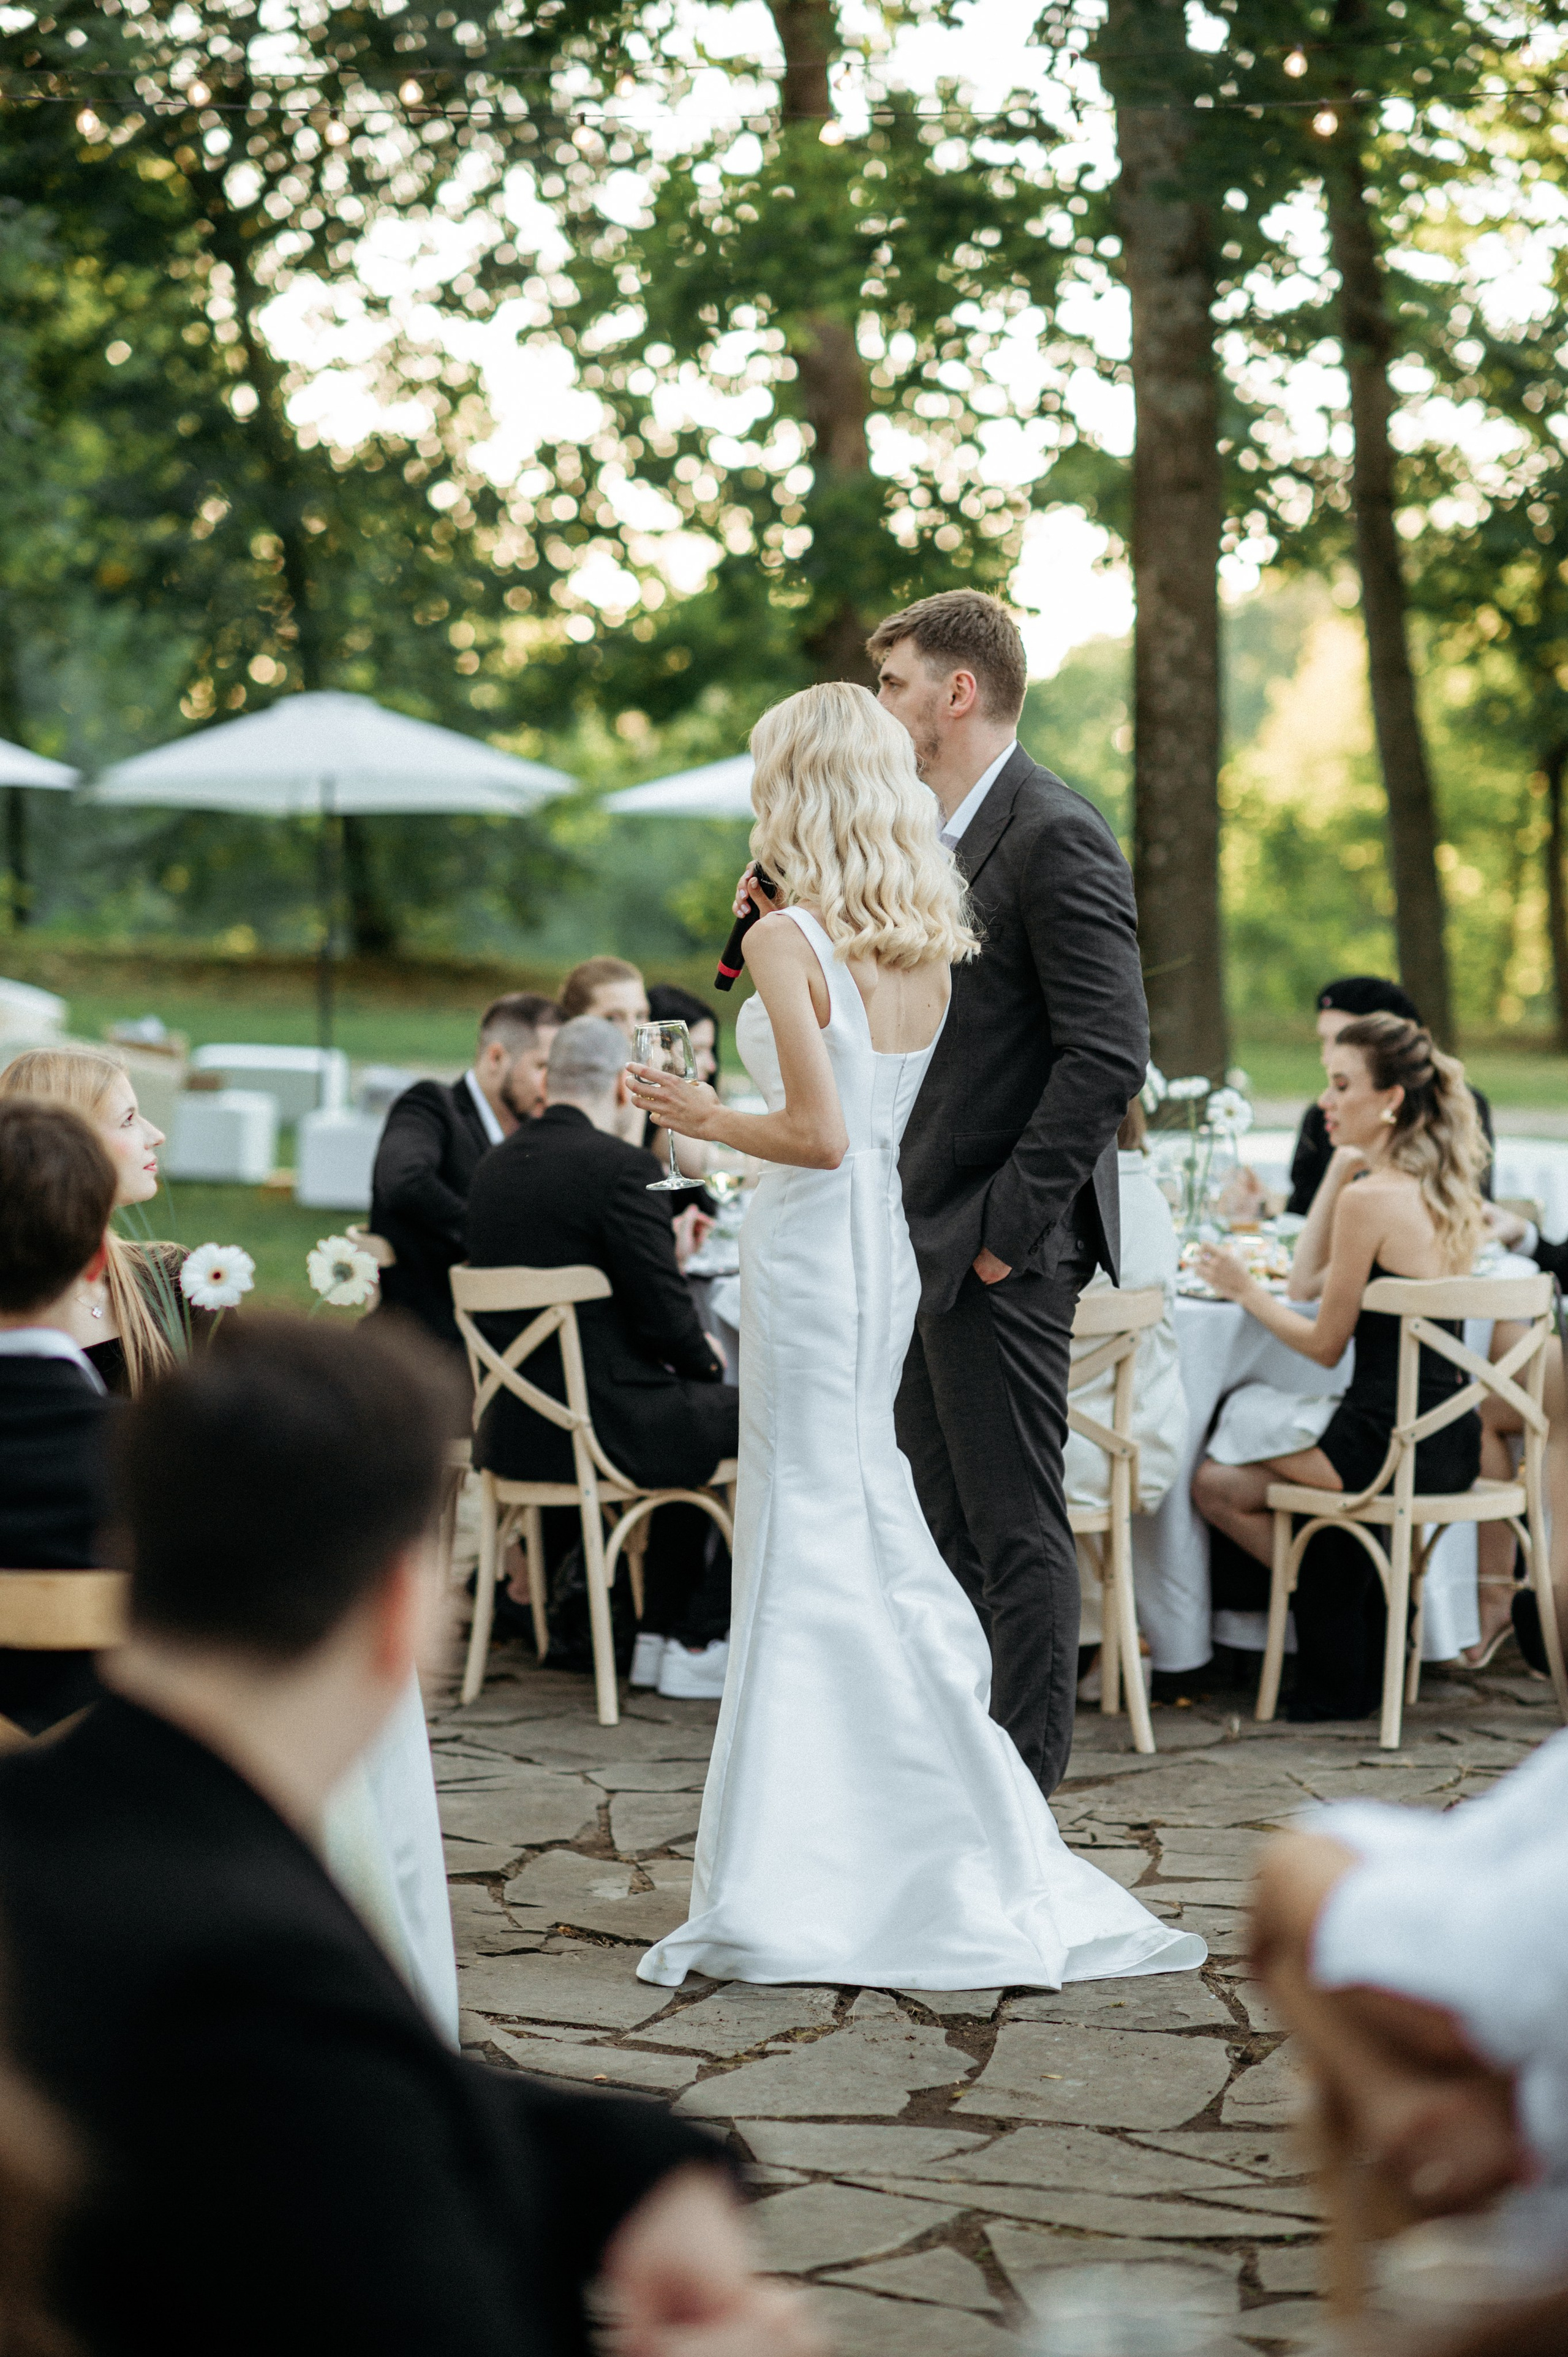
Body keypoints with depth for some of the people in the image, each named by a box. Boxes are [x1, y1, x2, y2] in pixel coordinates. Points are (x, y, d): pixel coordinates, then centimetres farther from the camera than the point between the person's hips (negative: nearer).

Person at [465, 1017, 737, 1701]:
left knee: (691, 1408, 31)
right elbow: (665, 1316, -16)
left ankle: (667, 1632, 33)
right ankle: (698, 1645, 15)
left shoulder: (496, 1164, 9)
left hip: (514, 1428, 9)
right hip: (601, 1428, -8)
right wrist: (705, 1360, 5)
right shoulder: (621, 1166, -16)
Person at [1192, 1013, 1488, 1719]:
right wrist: (1344, 1164, 12)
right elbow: (1308, 1282, 15)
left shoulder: (1370, 1198, -17)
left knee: (1216, 1484, 10)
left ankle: (1340, 1674, 16)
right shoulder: (1448, 1191, 9)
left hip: (1391, 1443, -9)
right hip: (1454, 1442, 9)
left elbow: (1325, 1345, -10)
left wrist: (1244, 1290, 1)